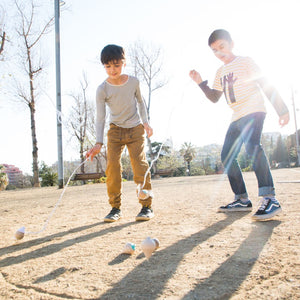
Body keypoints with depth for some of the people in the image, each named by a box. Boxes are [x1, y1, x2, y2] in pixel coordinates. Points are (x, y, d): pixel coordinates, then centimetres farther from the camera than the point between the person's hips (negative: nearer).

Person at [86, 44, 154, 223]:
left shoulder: (134, 82, -6)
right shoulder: (103, 89, -11)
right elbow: (100, 117, -12)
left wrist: (145, 122, 7)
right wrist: (99, 143, -21)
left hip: (136, 129, 0)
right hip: (115, 131, 0)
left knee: (140, 165, -11)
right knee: (113, 167, -10)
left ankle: (147, 206, 0)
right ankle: (116, 208, 4)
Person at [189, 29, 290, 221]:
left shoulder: (245, 62, 1)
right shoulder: (220, 72, 20)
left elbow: (266, 85, -4)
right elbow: (214, 98, 20)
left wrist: (282, 110, -11)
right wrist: (200, 82, 7)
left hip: (253, 111, -8)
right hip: (237, 118, 8)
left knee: (252, 146, -32)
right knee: (227, 156, 4)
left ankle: (269, 199, -34)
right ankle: (242, 200, 11)